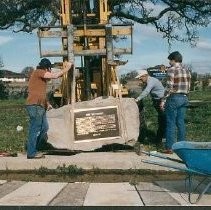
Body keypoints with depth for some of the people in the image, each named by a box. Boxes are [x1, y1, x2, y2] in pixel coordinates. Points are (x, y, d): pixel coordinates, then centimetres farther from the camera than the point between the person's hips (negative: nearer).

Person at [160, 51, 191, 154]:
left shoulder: (171, 70, -10)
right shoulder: (186, 70, 12)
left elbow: (169, 87, -15)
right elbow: (188, 87, 12)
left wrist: (163, 100, -10)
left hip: (174, 98, -7)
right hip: (184, 98, 7)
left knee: (171, 123, -2)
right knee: (181, 123, 11)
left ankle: (169, 147, 0)